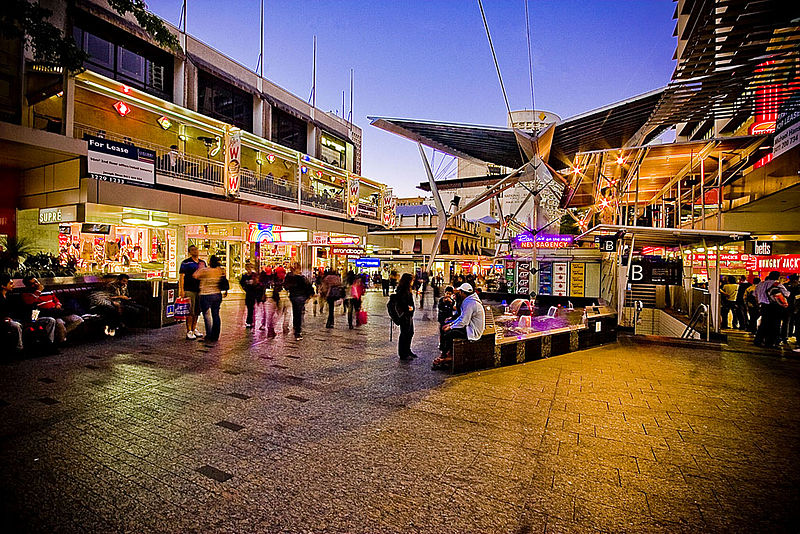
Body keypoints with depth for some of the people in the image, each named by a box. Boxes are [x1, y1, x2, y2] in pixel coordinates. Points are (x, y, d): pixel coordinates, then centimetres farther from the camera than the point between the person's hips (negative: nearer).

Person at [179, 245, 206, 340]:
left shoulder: (202, 263, 14)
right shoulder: (186, 263, -3)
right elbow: (181, 276, -7)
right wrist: (181, 290, -14)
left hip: (199, 290, 6)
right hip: (189, 290, -6)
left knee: (197, 312, 12)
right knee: (190, 312, -5)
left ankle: (194, 329, 23)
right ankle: (189, 332, 2)